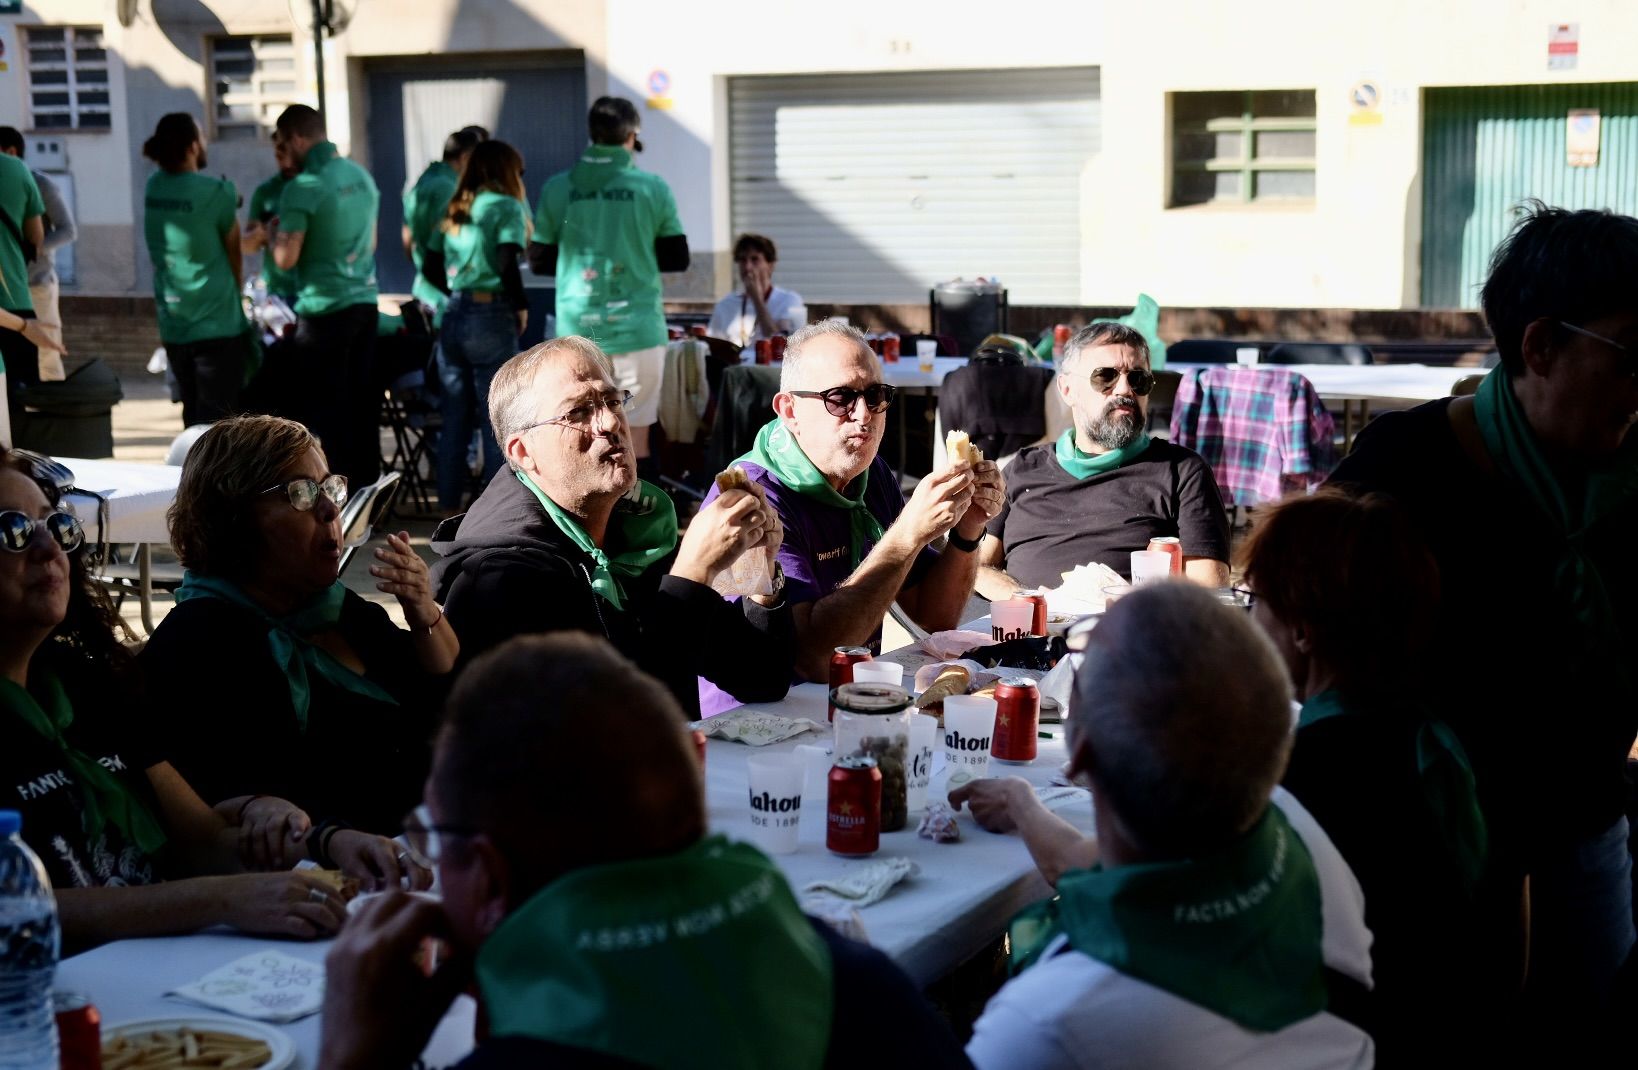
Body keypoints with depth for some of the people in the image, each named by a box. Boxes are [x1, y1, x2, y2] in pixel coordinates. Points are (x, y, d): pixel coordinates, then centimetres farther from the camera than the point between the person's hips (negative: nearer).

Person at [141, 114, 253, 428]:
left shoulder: (153, 188, 4)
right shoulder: (215, 192, -12)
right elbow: (234, 251, 1)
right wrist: (237, 287, 17)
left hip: (172, 328, 6)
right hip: (217, 326, -6)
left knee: (194, 417, 16)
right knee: (216, 419, -5)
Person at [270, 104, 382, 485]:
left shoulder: (302, 189, -15)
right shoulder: (363, 176, 9)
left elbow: (286, 258, -14)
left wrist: (275, 234, 4)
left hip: (325, 310, -7)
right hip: (365, 300, 7)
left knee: (327, 410, 0)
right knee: (363, 401, 12)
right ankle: (367, 485, 18)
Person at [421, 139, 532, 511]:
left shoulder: (454, 211, 13)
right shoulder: (508, 206, -6)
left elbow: (430, 267, 13)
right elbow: (507, 265, -18)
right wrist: (521, 306, -5)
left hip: (453, 316, 6)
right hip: (492, 317, -6)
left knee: (454, 417, 12)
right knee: (496, 420, 0)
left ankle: (450, 504, 17)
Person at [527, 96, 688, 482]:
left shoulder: (557, 188, 1)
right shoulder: (652, 188, -3)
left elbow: (539, 261, 6)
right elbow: (677, 259, 2)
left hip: (576, 331, 1)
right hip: (637, 329, -1)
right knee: (636, 441, 4)